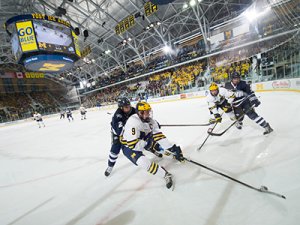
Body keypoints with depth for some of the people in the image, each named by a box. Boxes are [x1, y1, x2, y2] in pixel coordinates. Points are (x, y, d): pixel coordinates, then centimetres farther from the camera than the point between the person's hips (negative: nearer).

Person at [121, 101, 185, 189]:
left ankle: (174, 153, 28)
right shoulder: (133, 123, -36)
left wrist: (173, 148, -22)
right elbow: (133, 144, -38)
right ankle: (166, 175, -16)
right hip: (129, 146, -7)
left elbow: (158, 135, -16)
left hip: (144, 139, 7)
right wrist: (147, 143, -25)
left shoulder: (150, 120, -14)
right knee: (143, 162, -26)